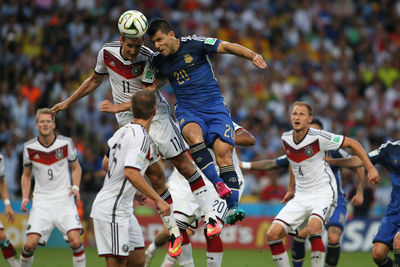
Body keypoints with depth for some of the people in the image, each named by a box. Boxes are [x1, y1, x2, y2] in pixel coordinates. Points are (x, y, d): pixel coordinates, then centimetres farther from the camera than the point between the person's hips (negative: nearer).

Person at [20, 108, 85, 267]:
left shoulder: (66, 143, -3)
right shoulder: (29, 147, 0)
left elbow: (76, 167, 12)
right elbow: (26, 175, 13)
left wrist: (75, 187, -5)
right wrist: (25, 197, 0)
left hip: (64, 198, -1)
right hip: (41, 200, 1)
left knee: (75, 241, -18)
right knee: (30, 243, -11)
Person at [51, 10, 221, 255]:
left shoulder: (148, 59, -19)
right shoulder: (107, 53, -7)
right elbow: (96, 80, 12)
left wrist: (117, 107, -25)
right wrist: (67, 103, 16)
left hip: (154, 114, -2)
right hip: (130, 122, 2)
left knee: (183, 163, -7)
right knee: (155, 175, -2)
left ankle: (210, 215, 2)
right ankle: (174, 232, 3)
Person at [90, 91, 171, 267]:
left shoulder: (124, 131, 10)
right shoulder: (141, 137, -17)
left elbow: (106, 164, 22)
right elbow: (131, 172, -29)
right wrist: (157, 199, -25)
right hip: (112, 211, -9)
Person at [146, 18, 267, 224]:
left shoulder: (194, 44, -6)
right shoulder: (157, 61, 6)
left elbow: (226, 47, -10)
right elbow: (149, 90, 19)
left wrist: (252, 56, -25)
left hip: (214, 106, -2)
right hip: (187, 110, 2)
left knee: (224, 153, -16)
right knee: (193, 135, -33)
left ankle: (232, 208, -18)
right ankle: (218, 185, -39)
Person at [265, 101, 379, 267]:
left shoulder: (319, 137, -16)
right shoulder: (286, 138, 2)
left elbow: (352, 143, -6)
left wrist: (370, 168, -9)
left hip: (323, 194, -6)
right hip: (300, 197, 6)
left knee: (313, 228, -35)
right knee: (272, 235, -9)